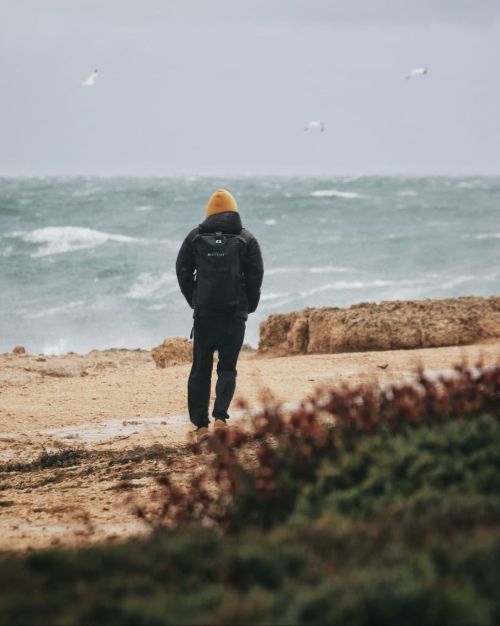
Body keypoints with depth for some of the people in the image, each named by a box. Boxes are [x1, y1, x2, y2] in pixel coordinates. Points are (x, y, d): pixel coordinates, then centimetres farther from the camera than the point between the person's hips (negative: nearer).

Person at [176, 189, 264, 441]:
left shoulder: (195, 238, 5)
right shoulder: (246, 240, 1)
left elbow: (182, 272, 5)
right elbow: (256, 275, -1)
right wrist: (249, 306, 12)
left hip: (204, 313, 1)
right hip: (235, 314, -1)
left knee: (200, 369, 9)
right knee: (227, 368, 4)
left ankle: (201, 425, 7)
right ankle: (220, 416, -16)